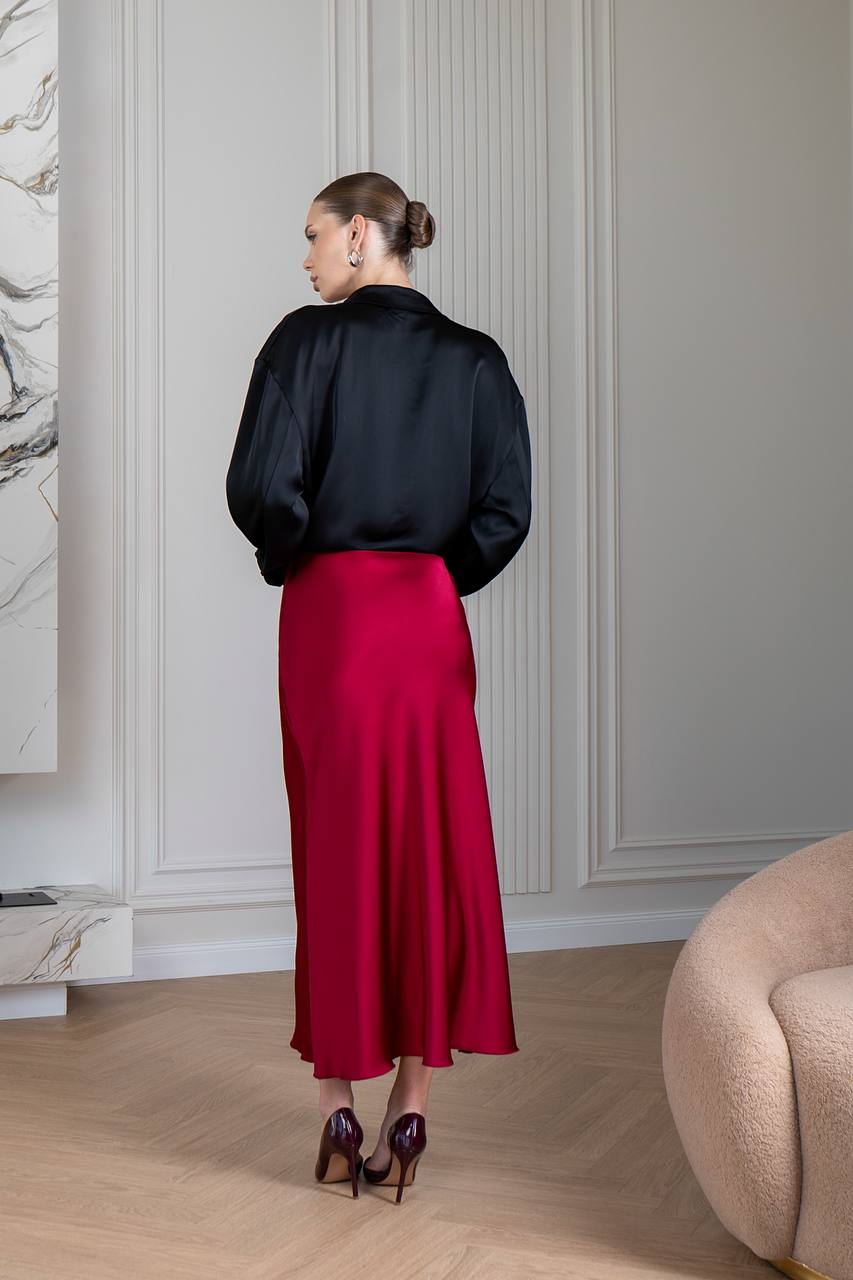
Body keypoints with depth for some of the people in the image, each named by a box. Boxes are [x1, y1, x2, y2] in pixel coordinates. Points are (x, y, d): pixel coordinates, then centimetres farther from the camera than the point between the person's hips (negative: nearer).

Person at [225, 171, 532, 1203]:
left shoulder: (308, 341, -5)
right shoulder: (476, 360, 5)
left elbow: (260, 488, -14)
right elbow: (507, 511, 0)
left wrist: (289, 557, 5)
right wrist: (438, 573, 13)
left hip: (329, 615, -2)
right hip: (433, 617, 3)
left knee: (335, 854, 7)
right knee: (433, 854, 9)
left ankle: (338, 1112, 15)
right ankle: (410, 1110, 14)